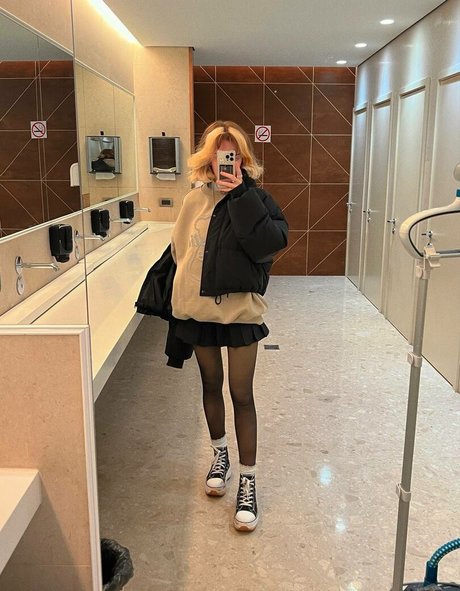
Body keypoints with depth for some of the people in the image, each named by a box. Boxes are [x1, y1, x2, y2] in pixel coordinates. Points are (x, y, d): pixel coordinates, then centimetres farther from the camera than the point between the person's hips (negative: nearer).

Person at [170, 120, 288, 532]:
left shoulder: (255, 200, -6)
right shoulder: (196, 201, 3)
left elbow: (266, 244, -24)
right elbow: (180, 251, 12)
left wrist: (240, 195, -23)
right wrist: (180, 299, 11)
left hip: (241, 311, -3)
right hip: (198, 310, 4)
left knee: (242, 394, 2)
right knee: (211, 384, 17)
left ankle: (248, 480, 15)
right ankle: (220, 454, 39)